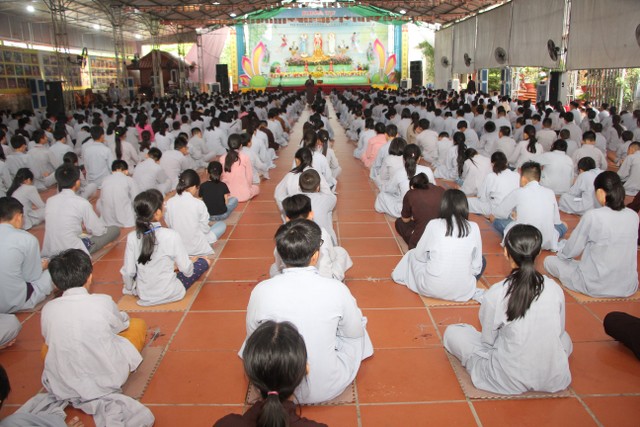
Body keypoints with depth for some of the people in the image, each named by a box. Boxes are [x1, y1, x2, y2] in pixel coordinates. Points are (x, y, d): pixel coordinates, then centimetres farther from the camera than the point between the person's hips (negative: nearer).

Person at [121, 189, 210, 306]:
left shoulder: (132, 237, -14)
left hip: (143, 296, -1)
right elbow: (185, 269, -15)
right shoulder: (171, 235, -23)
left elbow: (128, 271, -8)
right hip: (169, 294, 1)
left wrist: (131, 289, 13)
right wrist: (191, 261, 9)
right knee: (203, 262, 17)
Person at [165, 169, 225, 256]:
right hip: (196, 249, -5)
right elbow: (205, 229, -12)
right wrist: (209, 226, 11)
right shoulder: (199, 204, -20)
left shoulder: (169, 202, -9)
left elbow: (168, 225, 1)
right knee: (222, 225, 12)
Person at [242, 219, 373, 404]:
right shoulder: (336, 289, -21)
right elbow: (355, 332, -2)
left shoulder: (261, 291, -18)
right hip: (328, 389, -1)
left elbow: (252, 334, 1)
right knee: (358, 322, 21)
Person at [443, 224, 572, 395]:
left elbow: (488, 340, -7)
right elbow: (559, 331, 5)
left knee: (452, 332, 10)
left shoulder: (495, 294, -20)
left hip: (511, 381, -3)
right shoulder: (555, 289, -9)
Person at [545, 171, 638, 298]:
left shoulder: (592, 216, -21)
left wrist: (561, 251, 13)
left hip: (597, 286, -5)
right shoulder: (633, 216, -4)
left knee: (549, 261, 12)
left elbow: (571, 250, -10)